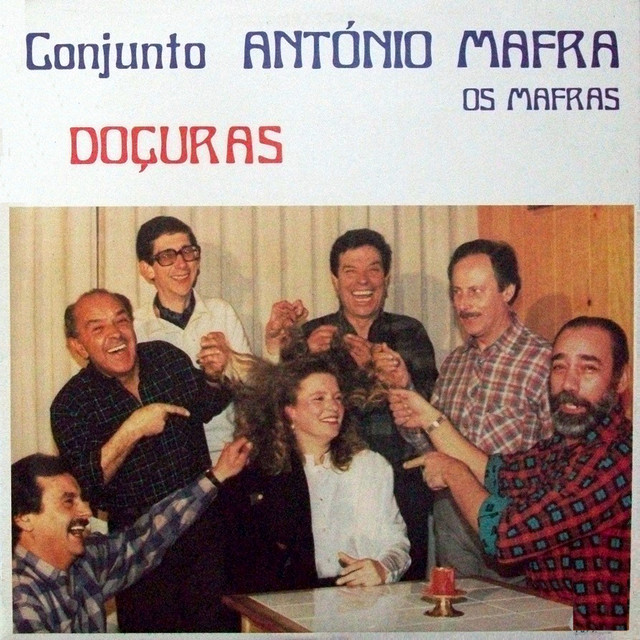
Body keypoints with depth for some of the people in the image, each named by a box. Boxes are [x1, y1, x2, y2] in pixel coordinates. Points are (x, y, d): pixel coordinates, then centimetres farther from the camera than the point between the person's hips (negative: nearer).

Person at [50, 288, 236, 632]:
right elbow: (81, 490, -22)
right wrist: (130, 432, -30)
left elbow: (204, 410, 17)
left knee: (216, 624, 11)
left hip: (205, 528, 3)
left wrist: (213, 376, -4)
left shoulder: (168, 357, -2)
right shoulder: (71, 405, -13)